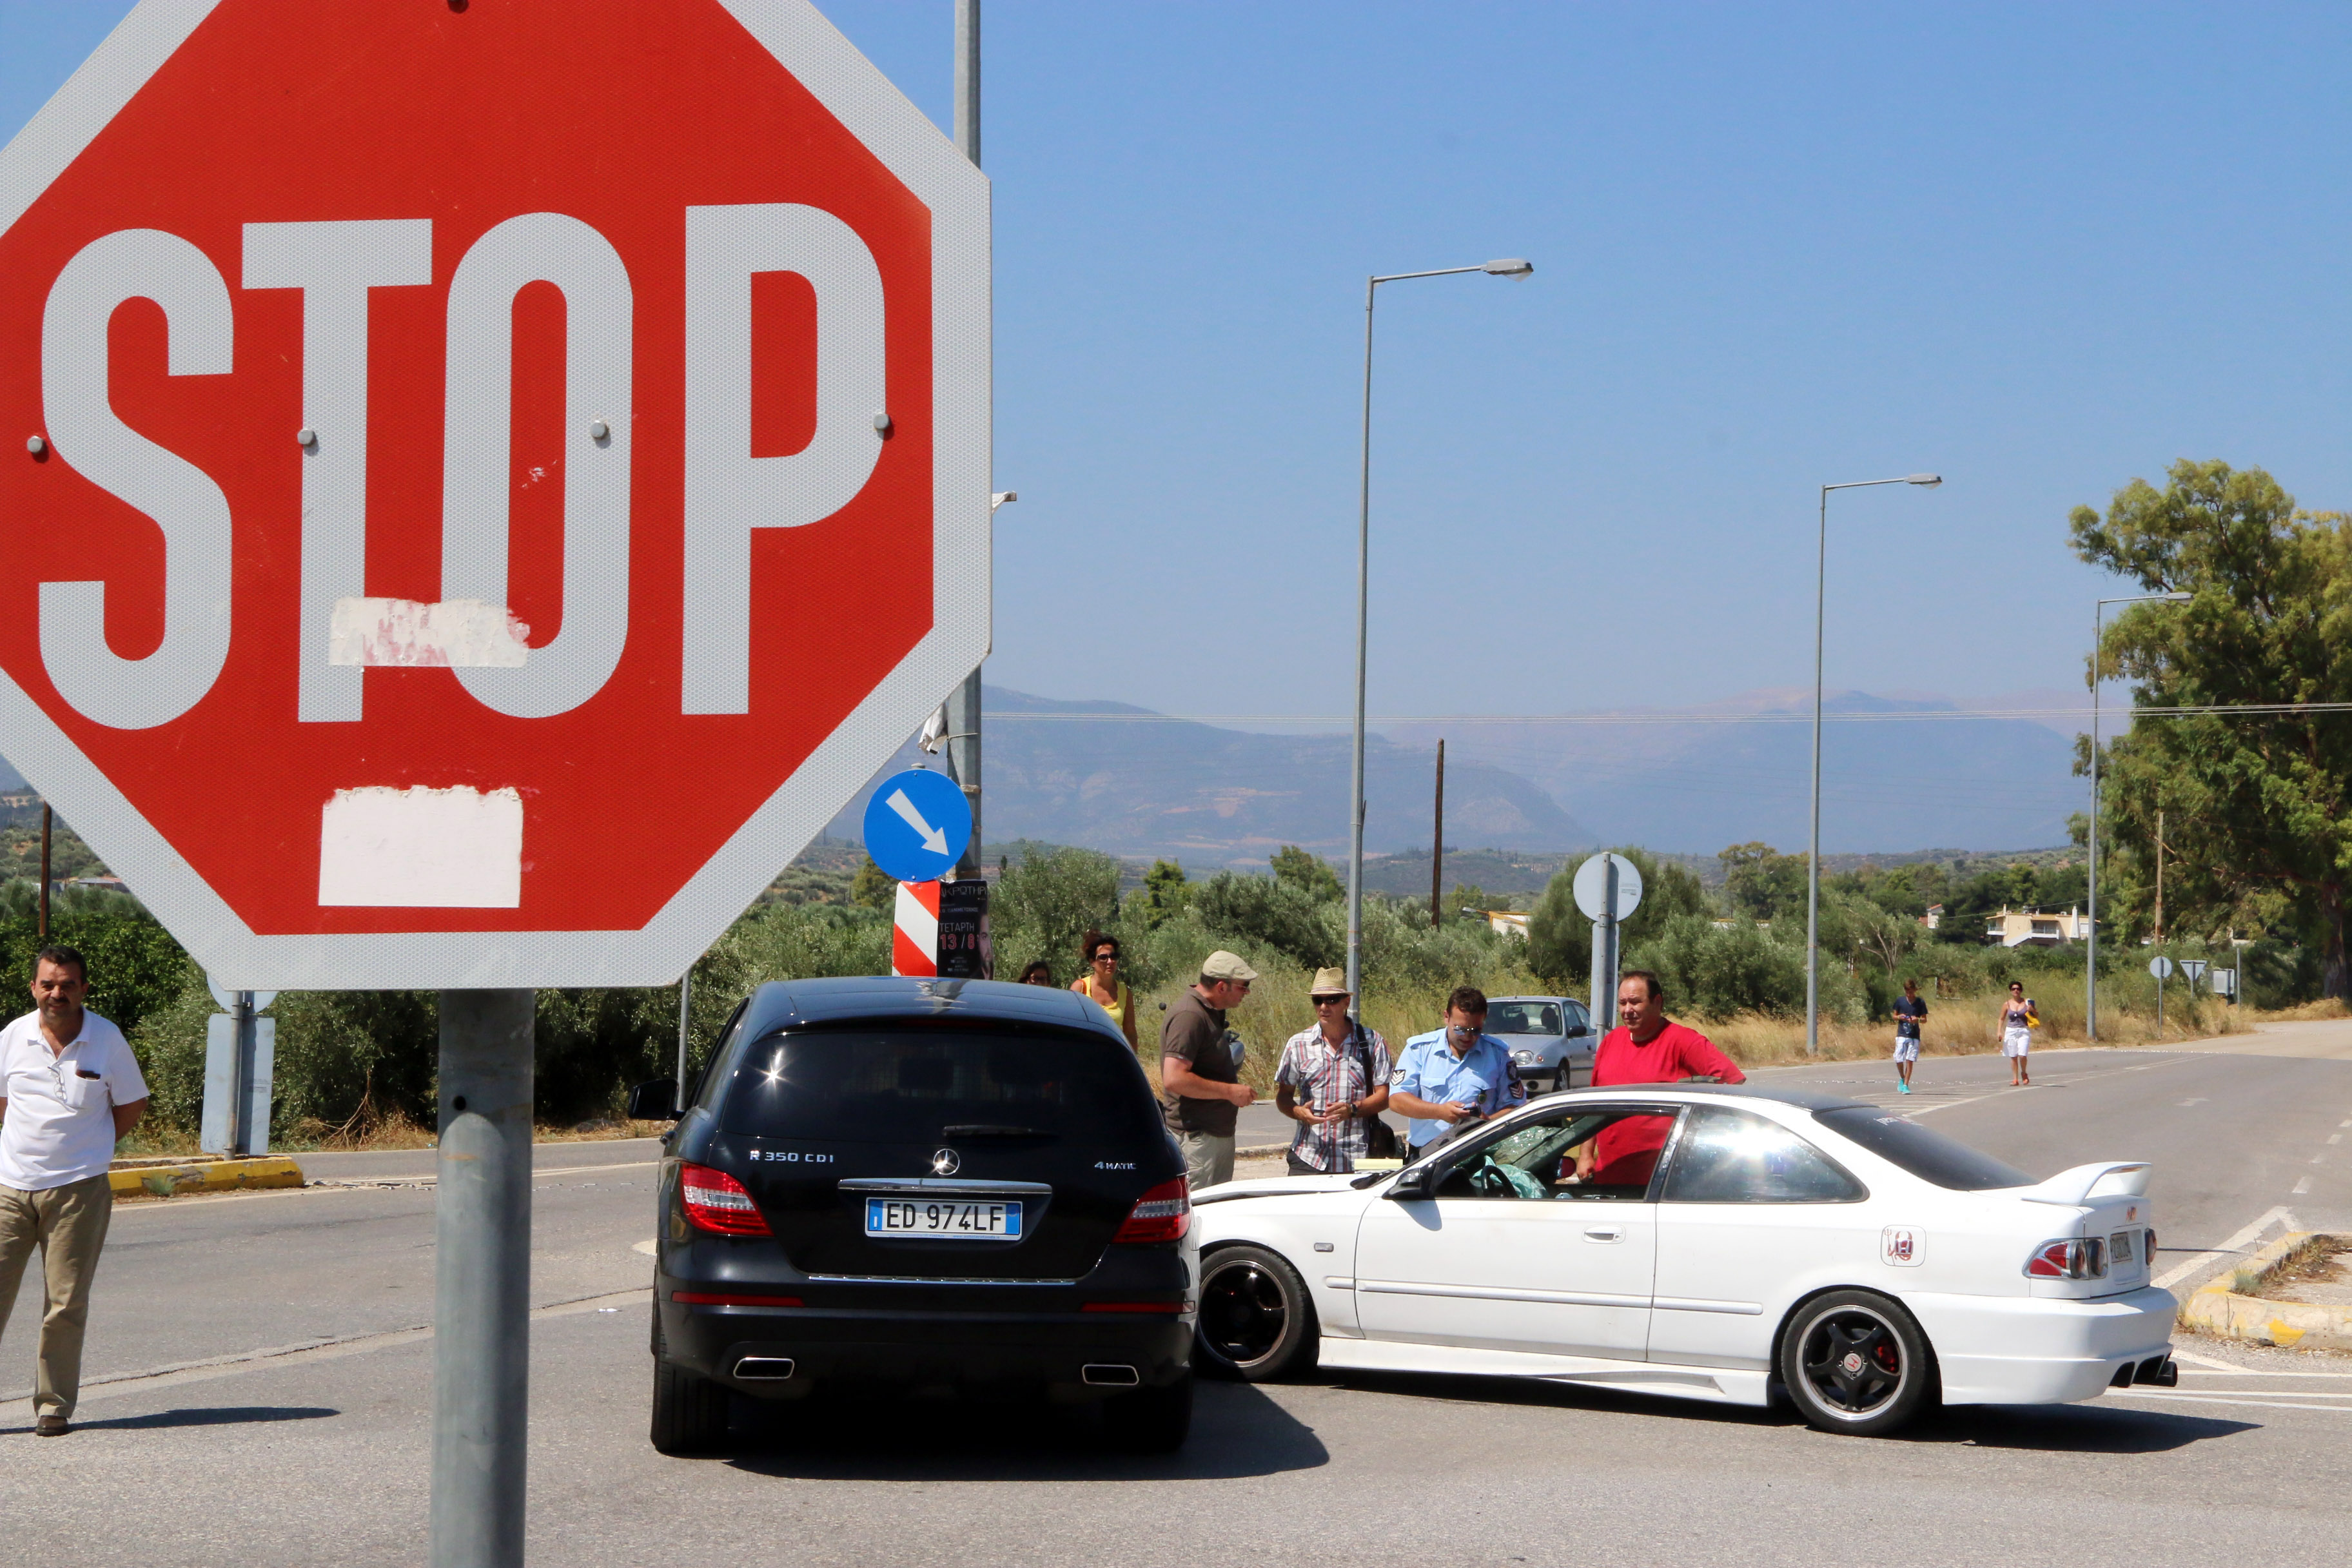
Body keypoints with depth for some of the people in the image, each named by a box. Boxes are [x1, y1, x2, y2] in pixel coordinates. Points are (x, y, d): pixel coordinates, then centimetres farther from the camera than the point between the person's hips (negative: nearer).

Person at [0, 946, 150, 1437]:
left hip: (77, 1189, -2)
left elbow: (132, 1107, 8)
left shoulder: (107, 1040, -3)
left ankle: (54, 1405, 11)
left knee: (66, 1305, 1)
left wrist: (82, 1146, 5)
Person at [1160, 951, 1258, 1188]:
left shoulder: (1211, 1012, 15)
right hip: (1197, 1135, -11)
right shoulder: (1189, 1016, -18)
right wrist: (1230, 1091, -20)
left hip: (1219, 1131, 11)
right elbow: (1174, 1079, -26)